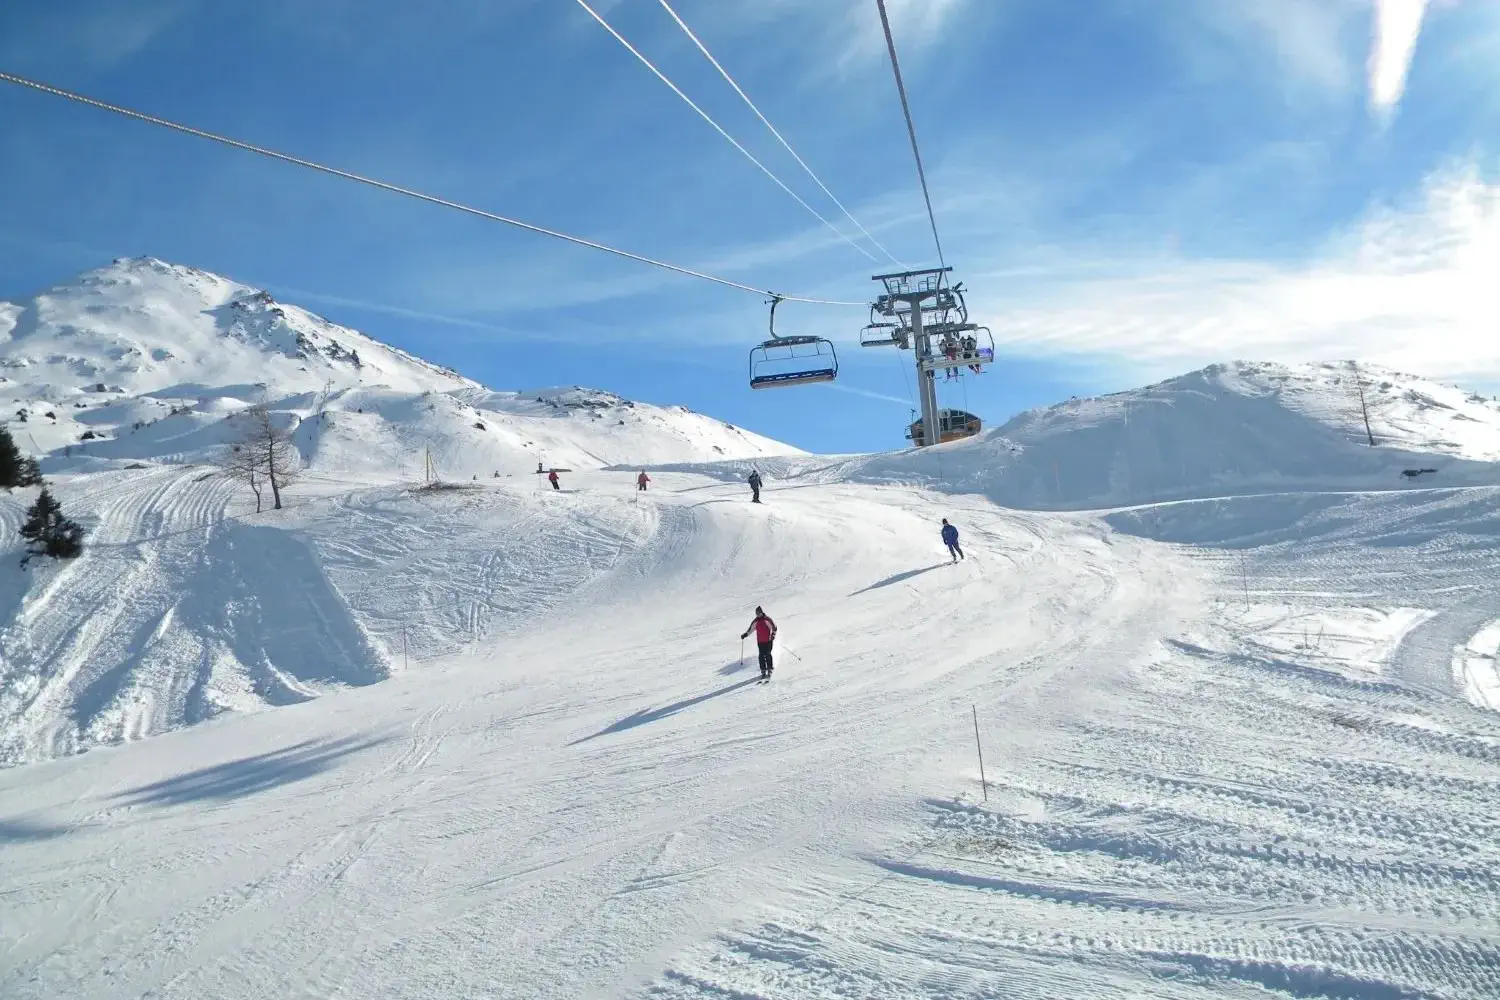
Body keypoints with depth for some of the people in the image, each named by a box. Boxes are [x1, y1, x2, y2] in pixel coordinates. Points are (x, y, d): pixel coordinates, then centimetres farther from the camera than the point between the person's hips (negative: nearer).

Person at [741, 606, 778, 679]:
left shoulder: (767, 619, -6)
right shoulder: (755, 621, 7)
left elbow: (774, 627, -4)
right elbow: (751, 628, 20)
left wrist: (773, 634, -18)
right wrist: (745, 634, 10)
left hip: (768, 640, -4)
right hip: (760, 641, 4)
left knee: (767, 655, -8)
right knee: (761, 656, 1)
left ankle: (769, 670, -3)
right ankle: (763, 671, 4)